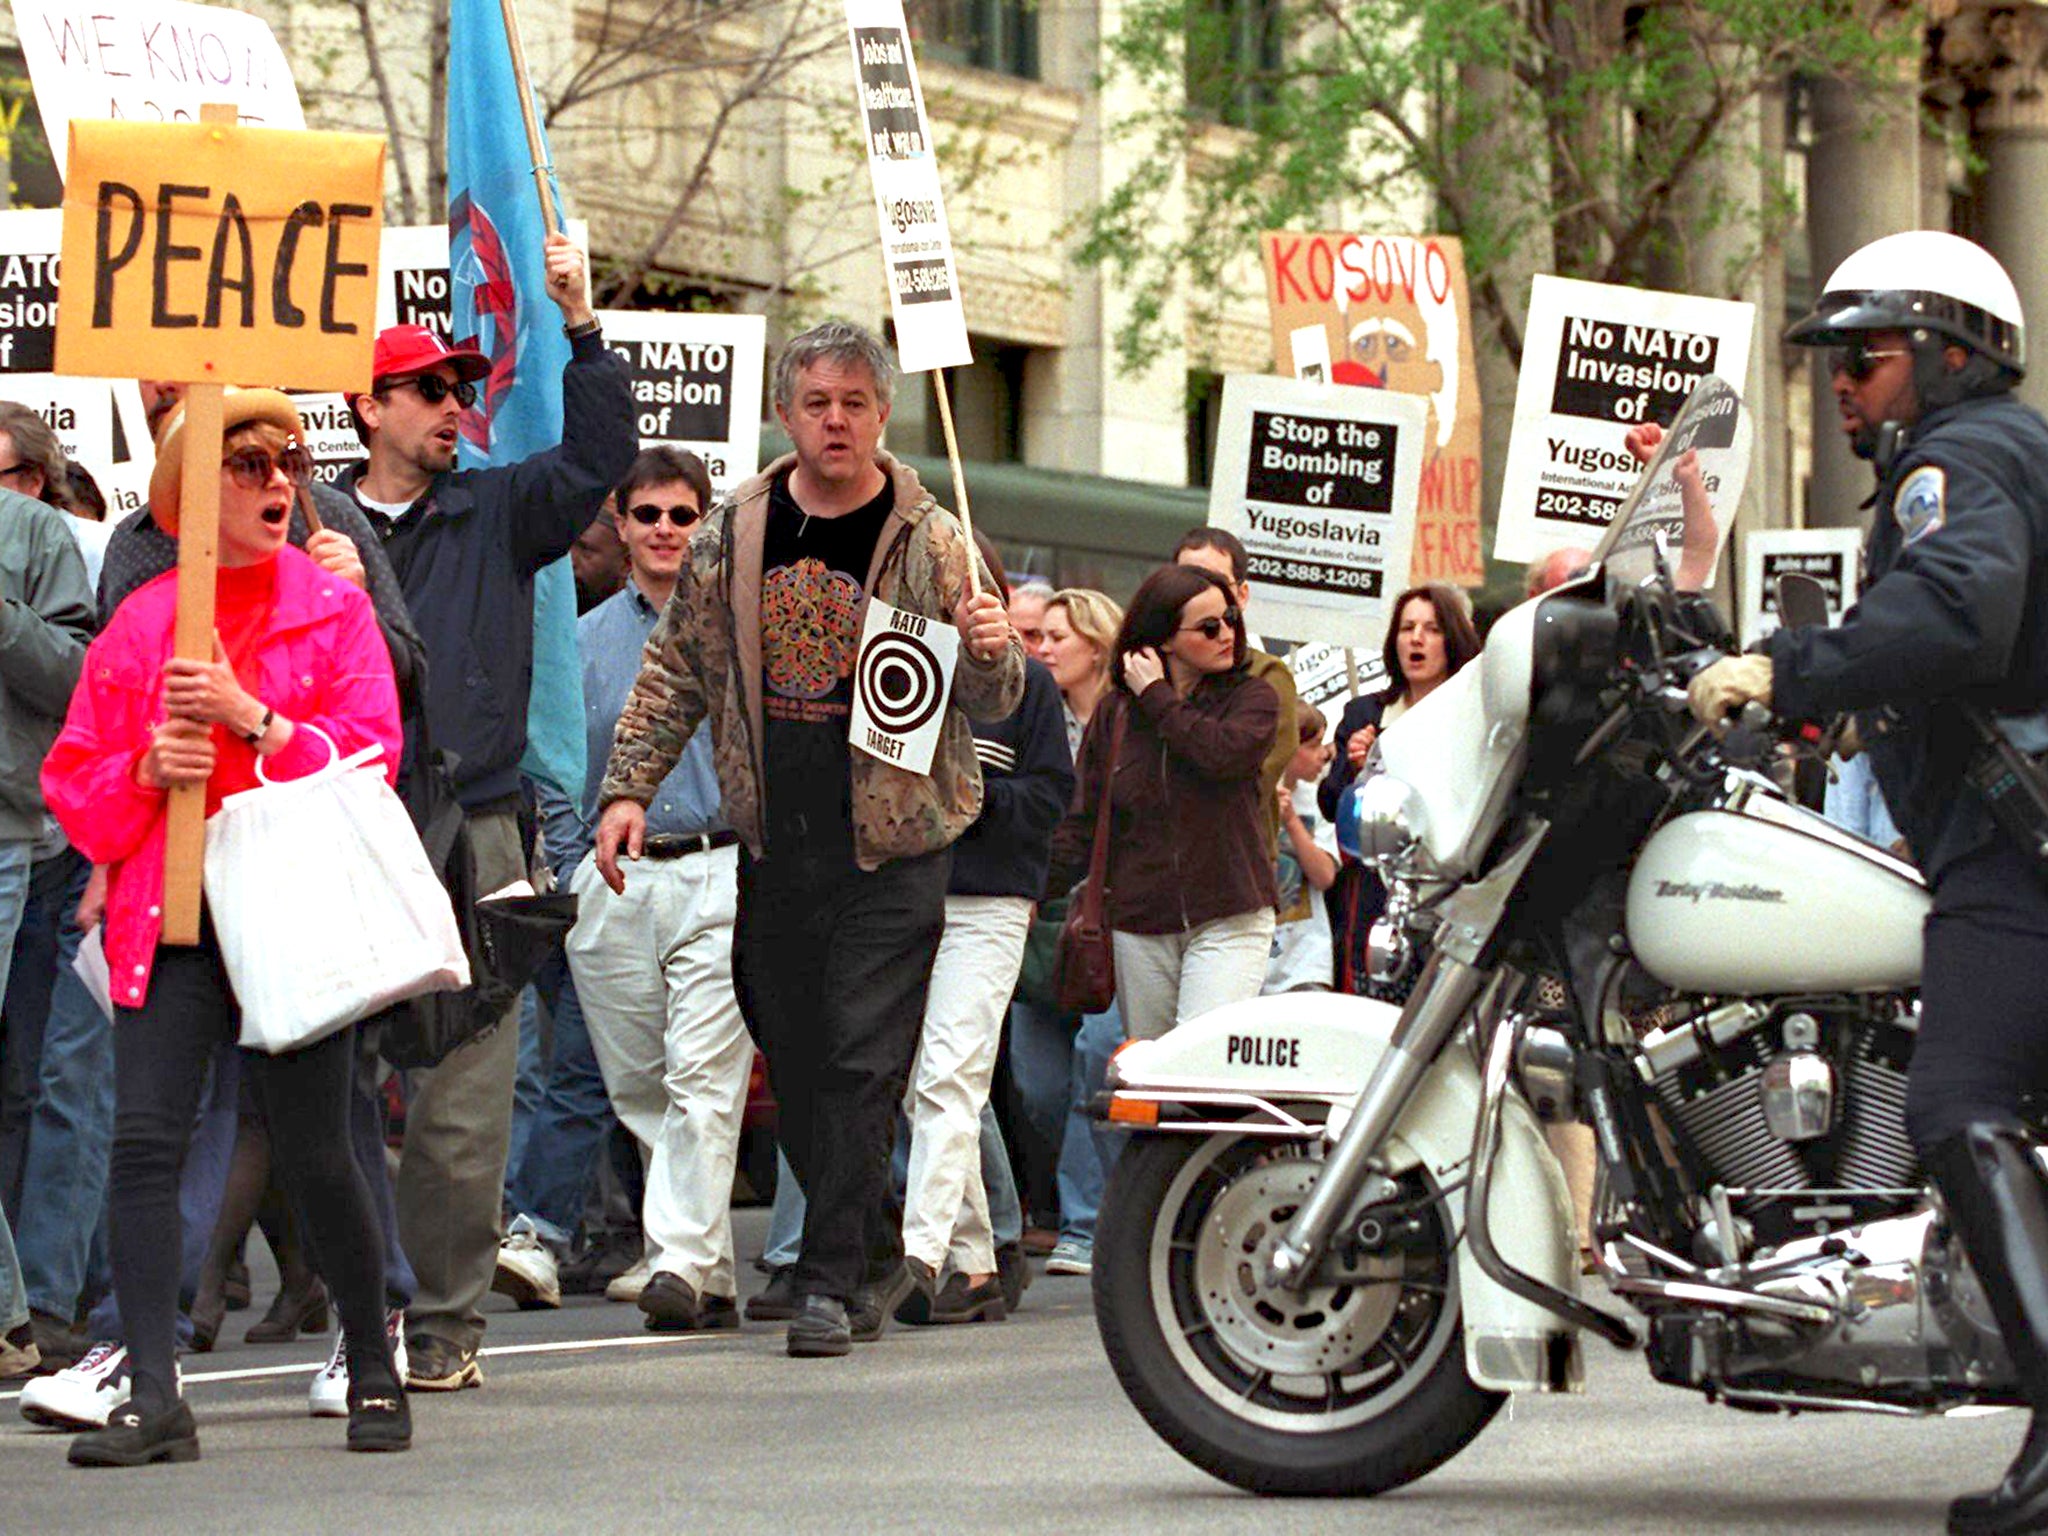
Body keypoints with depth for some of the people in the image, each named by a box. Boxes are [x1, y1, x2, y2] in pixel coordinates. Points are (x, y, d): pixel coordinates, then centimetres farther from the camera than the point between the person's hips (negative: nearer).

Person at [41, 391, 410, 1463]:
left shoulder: (332, 610, 6)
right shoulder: (140, 623, 9)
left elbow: (369, 756, -4)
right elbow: (76, 784, 9)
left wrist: (249, 717, -15)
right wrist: (147, 770, -11)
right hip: (169, 917, 2)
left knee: (314, 1154, 1)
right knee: (146, 1137, -12)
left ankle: (375, 1375, 19)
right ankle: (153, 1396, -12)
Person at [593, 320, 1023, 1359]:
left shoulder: (930, 542, -2)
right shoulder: (736, 533, 6)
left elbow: (989, 704, 1)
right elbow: (679, 668, 15)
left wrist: (991, 654, -22)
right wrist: (629, 788, 7)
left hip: (891, 845, -4)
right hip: (773, 841, 4)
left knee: (861, 1065, -8)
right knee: (793, 1062, 8)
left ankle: (833, 1281, -4)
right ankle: (874, 1256, 23)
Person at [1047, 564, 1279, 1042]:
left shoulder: (1251, 699, 3)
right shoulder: (1115, 715, 9)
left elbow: (1224, 755, -19)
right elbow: (1084, 822, 9)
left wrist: (1157, 698, -8)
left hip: (1228, 919, -3)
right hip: (1138, 925, 3)